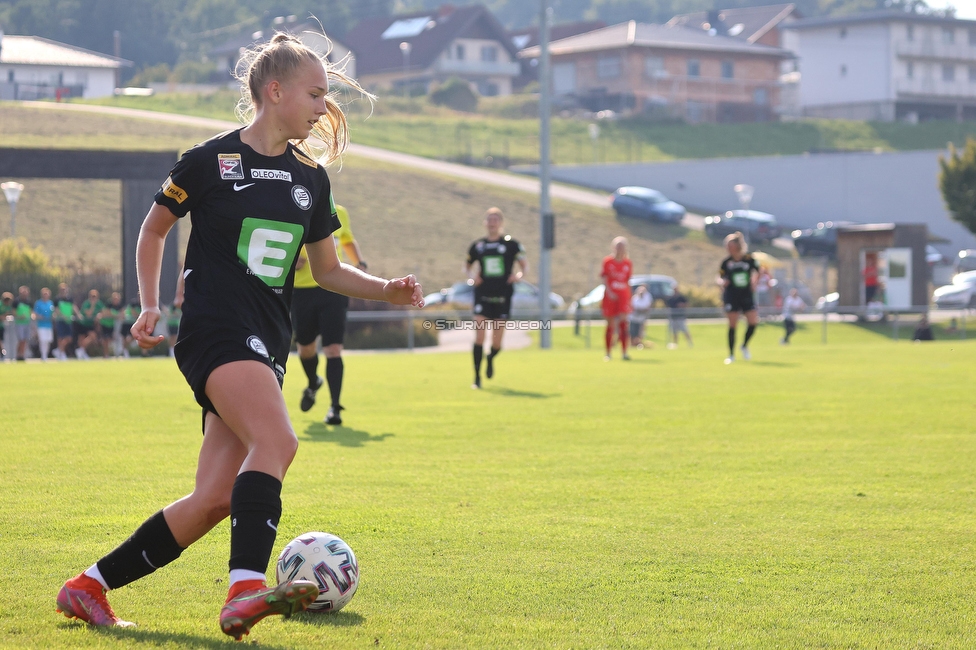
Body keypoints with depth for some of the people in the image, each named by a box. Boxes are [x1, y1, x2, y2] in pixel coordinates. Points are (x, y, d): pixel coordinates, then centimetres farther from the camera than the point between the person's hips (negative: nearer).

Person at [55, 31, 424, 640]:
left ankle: (89, 586, 11)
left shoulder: (311, 178, 15)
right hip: (216, 332, -7)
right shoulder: (211, 161, -2)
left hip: (267, 348, 7)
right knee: (276, 440, -32)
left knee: (214, 501, -1)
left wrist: (387, 290, 6)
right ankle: (246, 590, -42)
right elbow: (155, 228, 11)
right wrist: (151, 306, 3)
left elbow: (328, 269, 22)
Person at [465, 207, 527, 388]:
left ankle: (490, 359, 39)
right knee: (479, 336, -12)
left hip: (503, 297, -1)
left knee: (497, 342, 3)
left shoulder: (511, 244, 0)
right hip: (482, 296, 1)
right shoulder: (478, 245, 7)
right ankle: (477, 378, -8)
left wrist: (519, 274, -18)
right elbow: (467, 266, 19)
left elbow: (525, 265, 3)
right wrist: (472, 275, -2)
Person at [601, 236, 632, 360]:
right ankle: (608, 353, 16)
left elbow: (628, 282, 12)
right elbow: (604, 279, -3)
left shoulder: (628, 263, 7)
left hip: (623, 296, 1)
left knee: (623, 323, -13)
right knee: (610, 325, 5)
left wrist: (630, 299, 11)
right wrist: (609, 292, -17)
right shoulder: (607, 261, 0)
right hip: (610, 297, -1)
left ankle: (624, 353, -15)